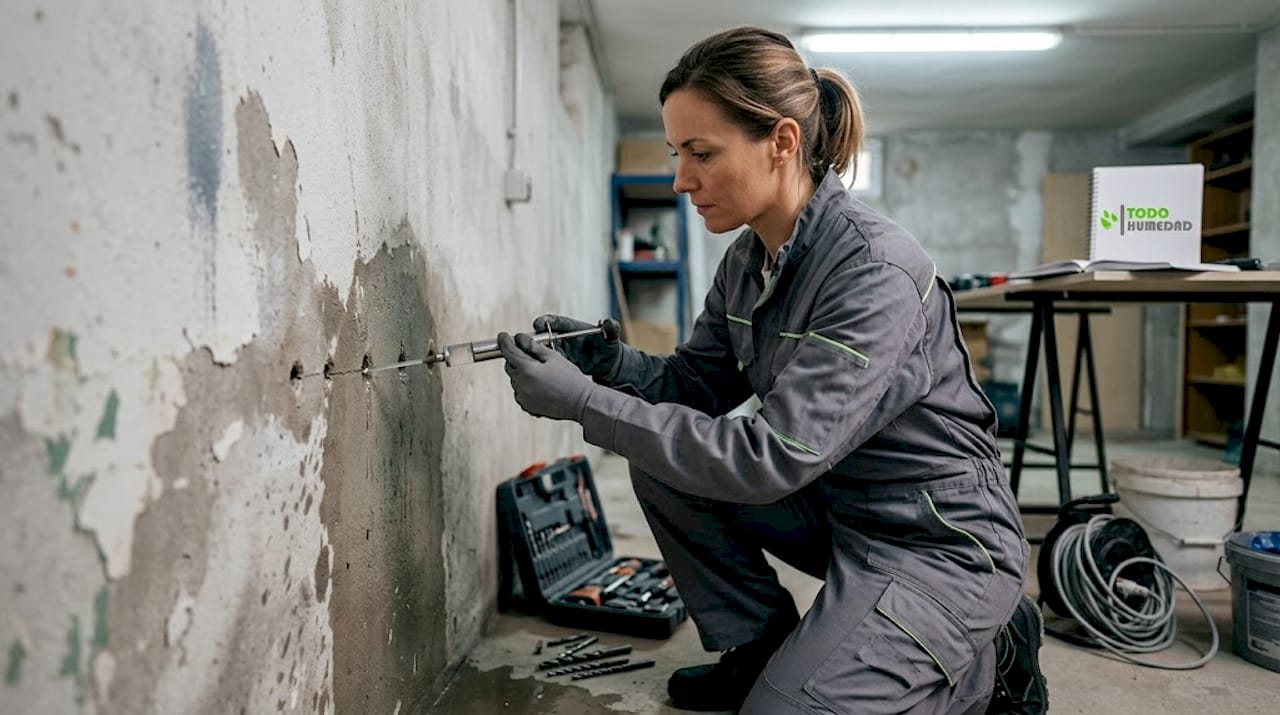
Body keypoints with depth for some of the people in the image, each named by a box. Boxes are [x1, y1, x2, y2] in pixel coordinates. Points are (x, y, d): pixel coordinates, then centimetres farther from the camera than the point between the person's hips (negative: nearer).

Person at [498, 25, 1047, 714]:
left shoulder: (875, 271, -27)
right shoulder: (747, 259, -1)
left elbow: (772, 458, -32)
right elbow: (694, 385, 5)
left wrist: (585, 403, -30)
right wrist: (606, 358, -15)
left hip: (937, 539, -7)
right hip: (834, 507, 8)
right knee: (662, 466, -2)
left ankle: (990, 654, 9)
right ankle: (760, 648, 13)